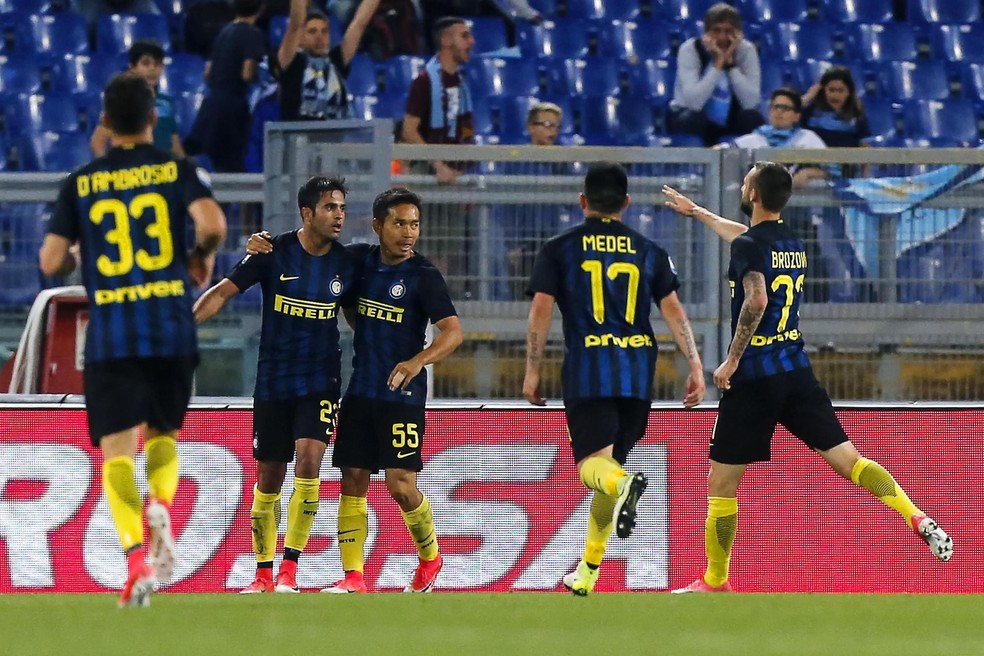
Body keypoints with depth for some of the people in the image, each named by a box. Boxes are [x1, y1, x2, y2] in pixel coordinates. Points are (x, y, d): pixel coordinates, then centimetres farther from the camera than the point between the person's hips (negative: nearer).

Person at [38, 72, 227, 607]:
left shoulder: (80, 183, 5)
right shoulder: (177, 171, 3)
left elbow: (50, 262, 2)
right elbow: (212, 224, -14)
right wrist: (202, 258, 7)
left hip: (109, 330, -1)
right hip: (172, 327, 1)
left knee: (116, 448, -3)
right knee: (163, 432, 20)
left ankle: (135, 553, -23)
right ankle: (160, 506, -10)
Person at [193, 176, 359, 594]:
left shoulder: (346, 263, 0)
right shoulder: (275, 253, -6)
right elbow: (223, 292, -5)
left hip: (320, 382, 0)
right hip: (273, 382, 0)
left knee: (308, 457, -20)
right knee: (269, 477, 6)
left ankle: (289, 569, -15)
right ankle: (263, 574, 19)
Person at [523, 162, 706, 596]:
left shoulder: (559, 249, 5)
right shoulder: (648, 252, 11)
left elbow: (541, 310, -1)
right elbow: (673, 310, 5)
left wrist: (532, 372, 4)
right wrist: (695, 366, 5)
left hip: (587, 372, -3)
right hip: (637, 374, 3)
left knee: (593, 464, -9)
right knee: (610, 465, 14)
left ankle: (624, 485, -48)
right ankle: (586, 575, 19)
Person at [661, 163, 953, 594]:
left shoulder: (749, 247, -10)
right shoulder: (792, 244, 14)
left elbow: (756, 300, -27)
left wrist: (732, 359, -18)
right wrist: (695, 211, 49)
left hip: (754, 380, -6)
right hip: (797, 372, 6)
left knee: (721, 483, 6)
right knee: (847, 459, -1)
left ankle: (714, 582, 12)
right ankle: (919, 521, -21)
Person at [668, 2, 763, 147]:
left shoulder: (746, 50, -13)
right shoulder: (690, 49, -20)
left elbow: (751, 102, -24)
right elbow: (693, 102, -33)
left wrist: (730, 62, -29)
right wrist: (718, 63, -34)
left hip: (729, 119, 2)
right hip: (692, 116, -2)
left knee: (753, 118, -28)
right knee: (694, 119, -35)